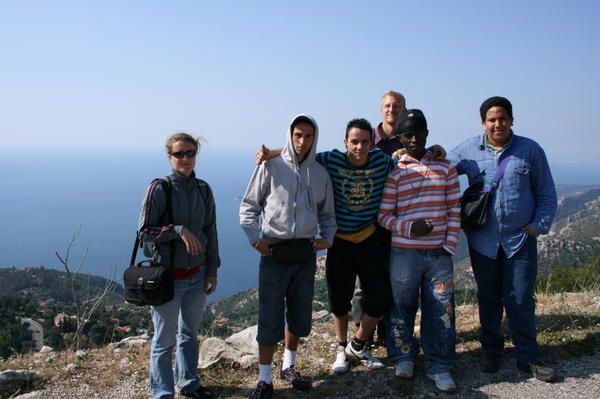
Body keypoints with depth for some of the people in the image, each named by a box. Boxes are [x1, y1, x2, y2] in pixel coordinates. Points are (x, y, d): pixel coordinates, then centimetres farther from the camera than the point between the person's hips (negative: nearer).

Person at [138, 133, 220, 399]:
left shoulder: (203, 190, 2)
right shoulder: (159, 189, -11)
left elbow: (210, 231, 8)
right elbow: (144, 232, -10)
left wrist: (212, 270, 7)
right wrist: (178, 230, -23)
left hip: (198, 275, 5)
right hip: (169, 277, -5)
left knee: (190, 333, 20)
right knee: (164, 340, 6)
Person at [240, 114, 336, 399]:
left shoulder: (320, 173, 7)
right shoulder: (271, 166, -5)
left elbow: (327, 214, 17)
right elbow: (248, 206, 0)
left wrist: (327, 237, 1)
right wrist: (255, 239, -10)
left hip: (306, 253, 4)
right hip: (275, 251, -4)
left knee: (299, 314, 14)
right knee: (270, 317, -2)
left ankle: (289, 367, 34)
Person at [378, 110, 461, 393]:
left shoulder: (445, 168, 8)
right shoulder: (393, 172, -1)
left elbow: (454, 209, 7)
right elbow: (384, 215, -3)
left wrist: (450, 244, -1)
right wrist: (409, 228, -19)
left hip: (439, 253, 2)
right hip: (404, 252, -2)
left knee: (441, 310, 5)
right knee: (402, 307, 9)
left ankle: (440, 367, 18)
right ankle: (403, 358, 28)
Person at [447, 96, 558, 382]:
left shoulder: (530, 150, -1)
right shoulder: (469, 150, 0)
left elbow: (546, 194, 4)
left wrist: (538, 226, -4)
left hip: (520, 240, -1)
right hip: (482, 240, 1)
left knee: (520, 300, 3)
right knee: (488, 298, 13)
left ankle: (527, 357, 19)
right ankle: (491, 348, 30)